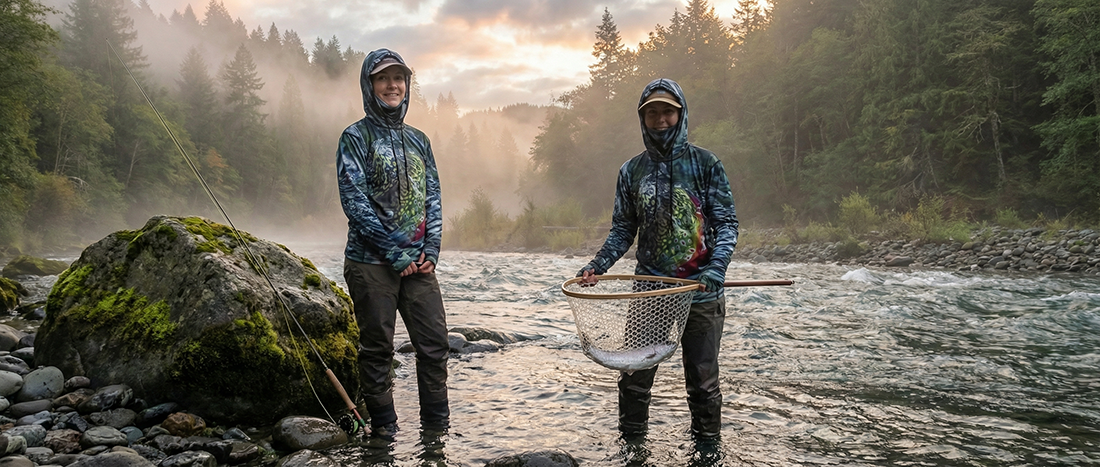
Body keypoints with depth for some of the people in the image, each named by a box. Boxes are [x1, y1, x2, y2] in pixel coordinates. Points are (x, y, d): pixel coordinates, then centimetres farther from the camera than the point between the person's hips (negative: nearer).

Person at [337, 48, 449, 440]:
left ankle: (437, 424, 16)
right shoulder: (356, 137, -1)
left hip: (418, 262, 5)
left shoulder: (417, 140, 16)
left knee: (435, 342, 3)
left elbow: (432, 198, 15)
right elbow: (354, 201, -10)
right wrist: (393, 252, -13)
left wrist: (432, 249, 0)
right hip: (371, 262, -5)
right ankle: (383, 429, 14)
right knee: (377, 348, 2)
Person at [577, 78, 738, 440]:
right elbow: (622, 230, 11)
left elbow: (726, 223, -2)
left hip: (700, 291, -2)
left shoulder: (705, 163, 1)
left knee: (703, 382, 6)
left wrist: (716, 268, -18)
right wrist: (596, 267, -4)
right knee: (634, 379, 4)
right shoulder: (632, 172, 8)